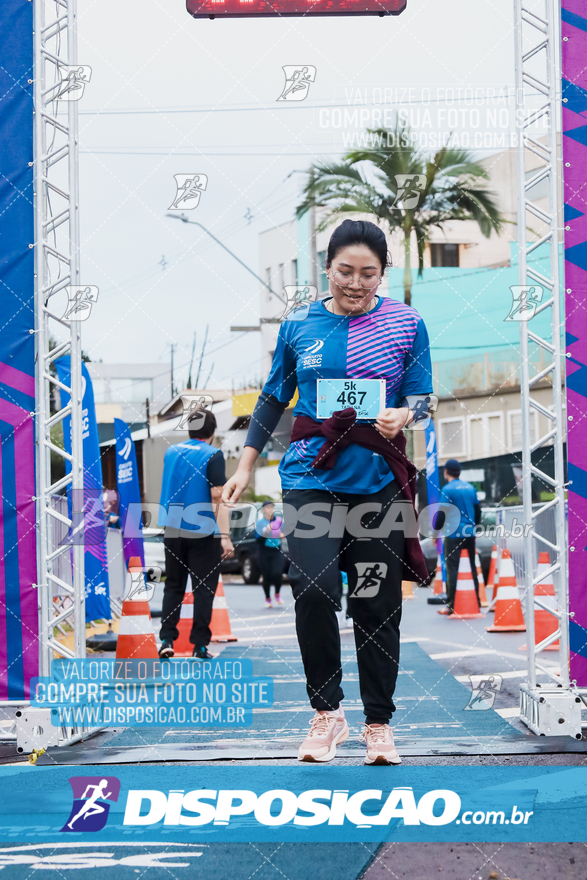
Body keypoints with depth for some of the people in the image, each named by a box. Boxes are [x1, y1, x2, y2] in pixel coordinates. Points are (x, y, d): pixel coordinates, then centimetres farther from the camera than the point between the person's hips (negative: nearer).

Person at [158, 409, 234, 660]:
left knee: (173, 586, 12)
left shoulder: (171, 452, 10)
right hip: (202, 531, -5)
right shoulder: (212, 455, -9)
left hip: (173, 529, 5)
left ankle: (167, 639, 4)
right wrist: (225, 536, -18)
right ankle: (200, 644, 0)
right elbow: (218, 496, -16)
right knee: (203, 588, 2)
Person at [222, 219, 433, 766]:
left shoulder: (406, 325, 4)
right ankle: (326, 711, 2)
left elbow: (422, 398, 6)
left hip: (379, 478, 0)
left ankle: (378, 722, 16)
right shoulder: (299, 328, 7)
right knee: (313, 590, -15)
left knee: (377, 604, 2)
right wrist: (245, 467, 15)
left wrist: (402, 416, -16)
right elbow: (273, 398, 16)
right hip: (311, 475, 0)